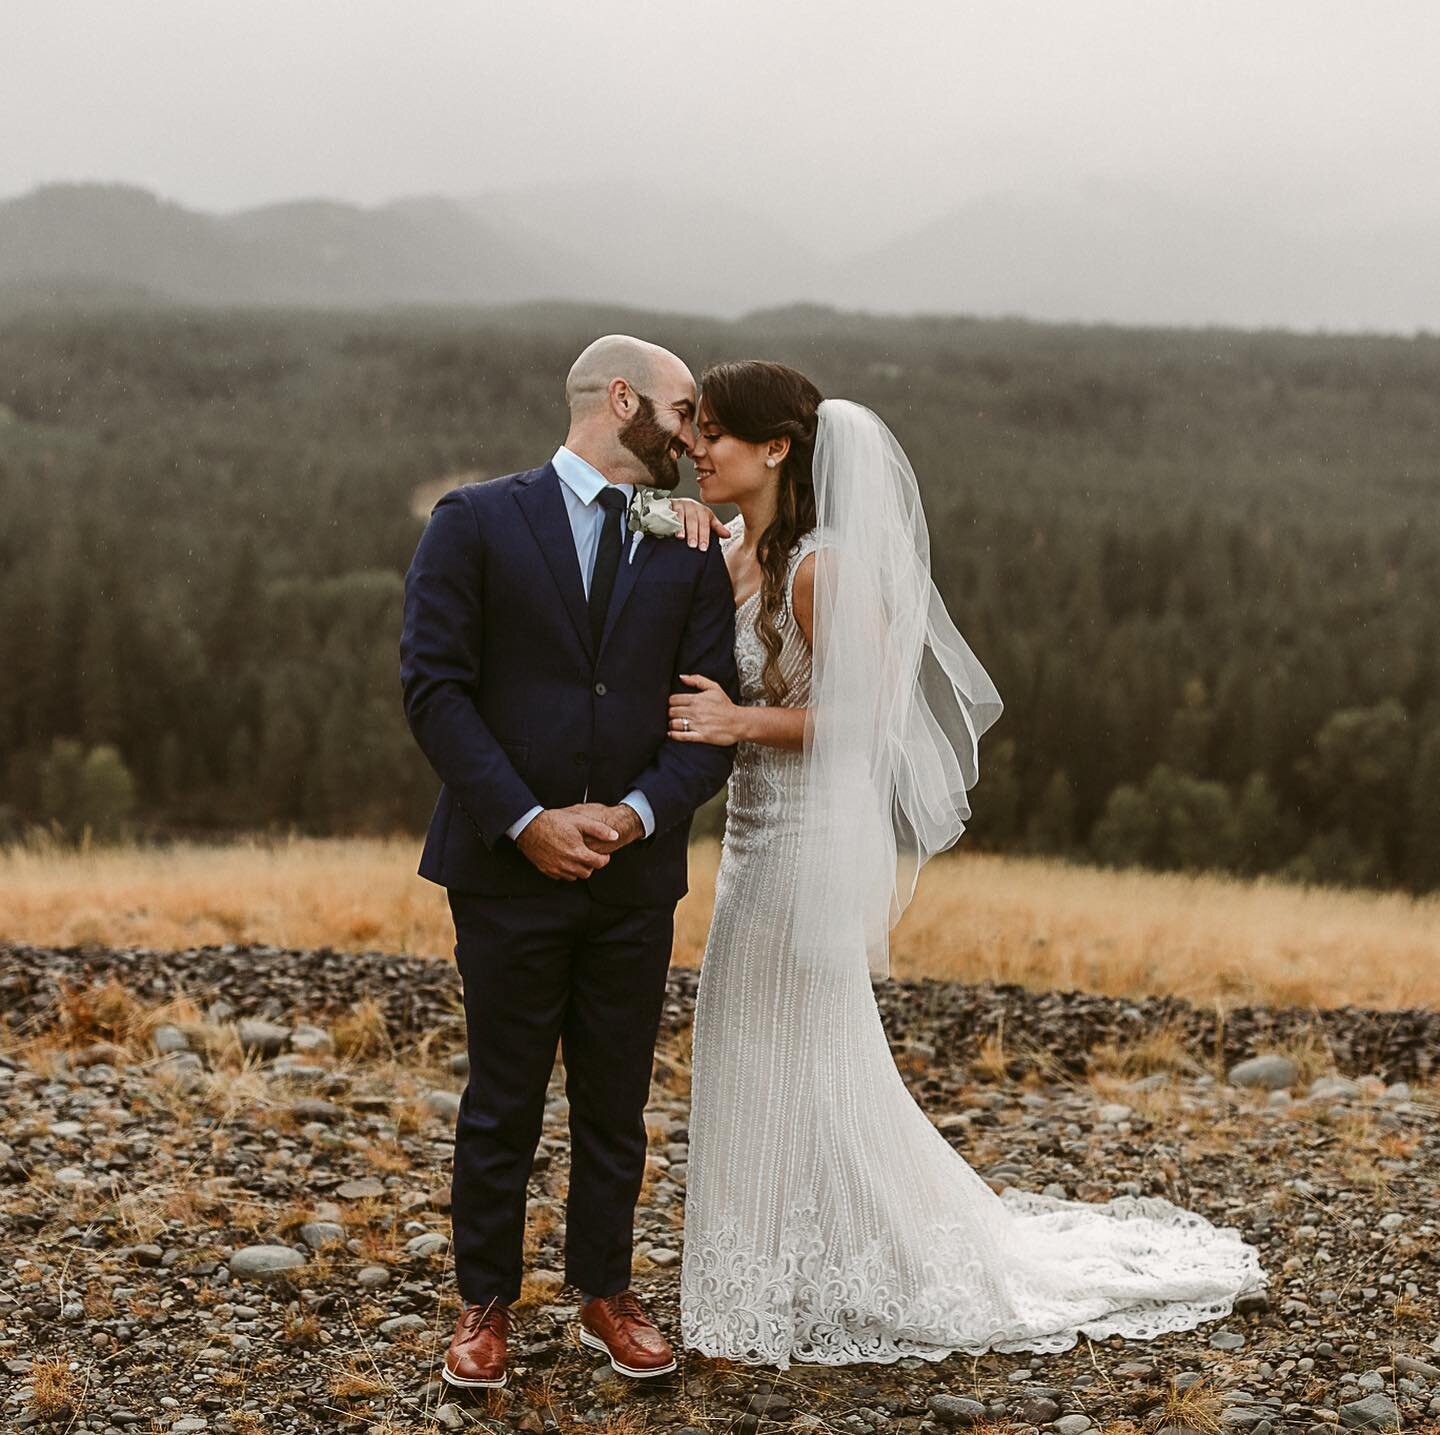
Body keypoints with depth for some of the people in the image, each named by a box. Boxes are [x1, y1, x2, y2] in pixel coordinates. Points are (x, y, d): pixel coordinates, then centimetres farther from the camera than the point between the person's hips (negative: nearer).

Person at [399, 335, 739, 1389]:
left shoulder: (692, 553, 7)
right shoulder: (478, 522, -3)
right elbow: (435, 685, -9)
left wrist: (636, 814, -14)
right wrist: (524, 820, -15)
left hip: (635, 876, 3)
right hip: (506, 869, -3)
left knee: (616, 1103, 12)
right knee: (502, 1102, 7)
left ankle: (606, 1293, 27)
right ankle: (486, 1304, 21)